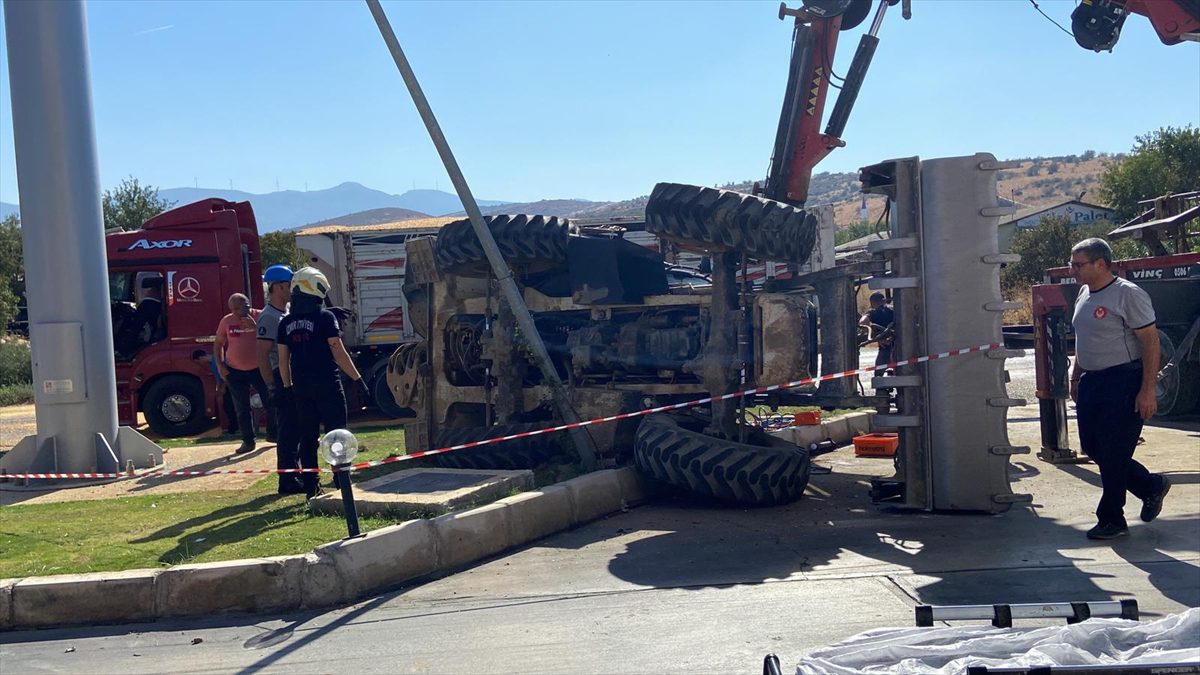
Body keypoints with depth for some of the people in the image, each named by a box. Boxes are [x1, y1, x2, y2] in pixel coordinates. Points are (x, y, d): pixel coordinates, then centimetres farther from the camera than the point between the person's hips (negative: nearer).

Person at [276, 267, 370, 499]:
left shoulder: (286, 323, 8)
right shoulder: (325, 317, -9)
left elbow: (283, 359, 10)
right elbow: (338, 353, -12)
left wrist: (288, 386, 19)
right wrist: (357, 378, -7)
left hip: (301, 386, 5)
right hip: (326, 384, -5)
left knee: (307, 437, 10)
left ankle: (311, 488, 12)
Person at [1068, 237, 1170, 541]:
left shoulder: (1128, 294, -14)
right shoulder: (1084, 294, 12)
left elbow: (1151, 341, -16)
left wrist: (1148, 390, -20)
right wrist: (1075, 378, 20)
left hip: (1123, 383, -9)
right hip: (1091, 382, 9)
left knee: (1113, 454, -3)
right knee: (1092, 447, 11)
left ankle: (1112, 521, 11)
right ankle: (1151, 487, 30)